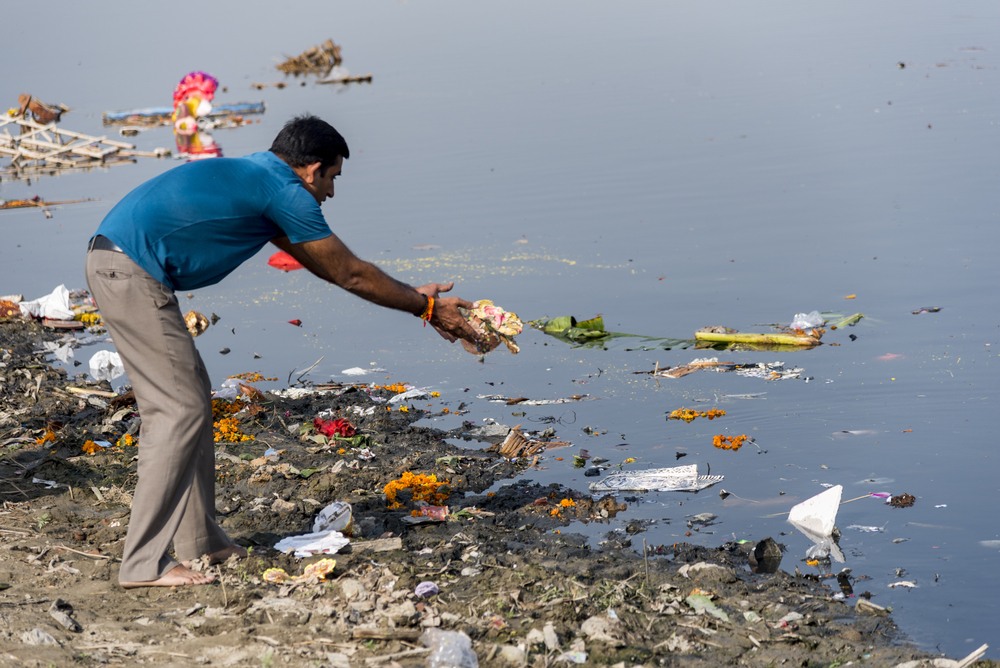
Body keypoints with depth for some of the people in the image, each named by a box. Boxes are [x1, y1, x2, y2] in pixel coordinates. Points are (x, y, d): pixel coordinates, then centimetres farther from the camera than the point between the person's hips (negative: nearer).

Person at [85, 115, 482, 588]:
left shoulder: (256, 177, 20)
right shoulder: (283, 192, -9)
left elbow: (329, 266, 27)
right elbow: (348, 273, -2)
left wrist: (413, 295, 29)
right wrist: (427, 308, 10)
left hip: (114, 261, 10)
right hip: (130, 270, -10)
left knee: (187, 399, 16)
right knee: (180, 409, -7)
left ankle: (196, 540, 21)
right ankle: (146, 562, -7)